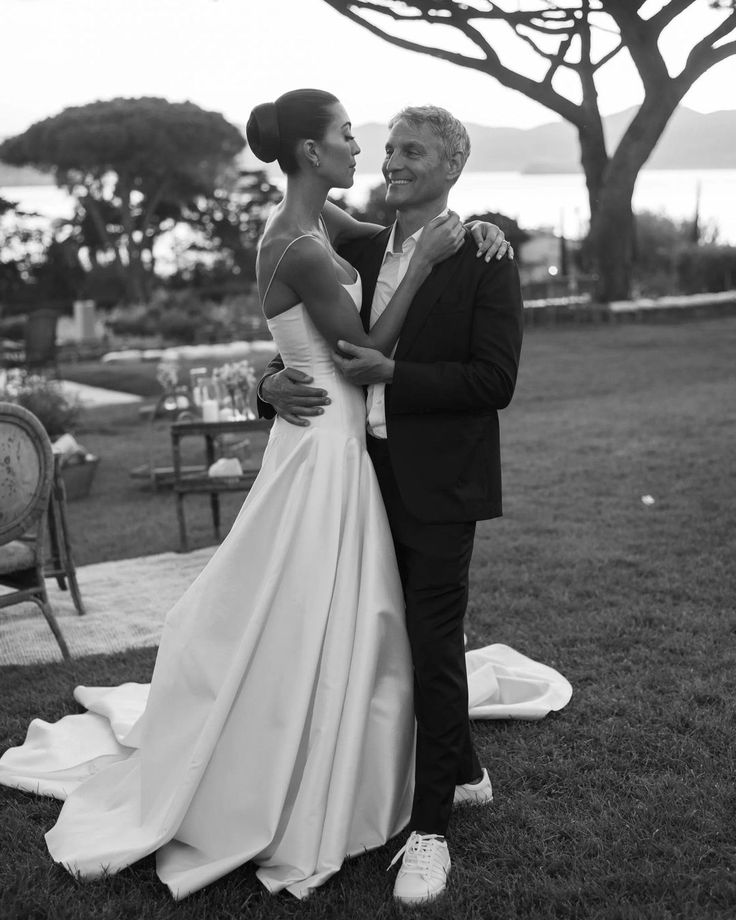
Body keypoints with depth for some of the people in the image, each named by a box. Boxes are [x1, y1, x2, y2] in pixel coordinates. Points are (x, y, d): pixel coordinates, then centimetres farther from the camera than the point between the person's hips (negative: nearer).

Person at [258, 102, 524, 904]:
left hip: (438, 484, -6)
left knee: (434, 644, -1)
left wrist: (391, 374, -19)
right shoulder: (360, 251, 9)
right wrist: (275, 383, -9)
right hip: (371, 475, 6)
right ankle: (463, 771, 39)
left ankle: (430, 827, 13)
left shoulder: (483, 260, -8)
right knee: (414, 635, 17)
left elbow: (495, 381, -14)